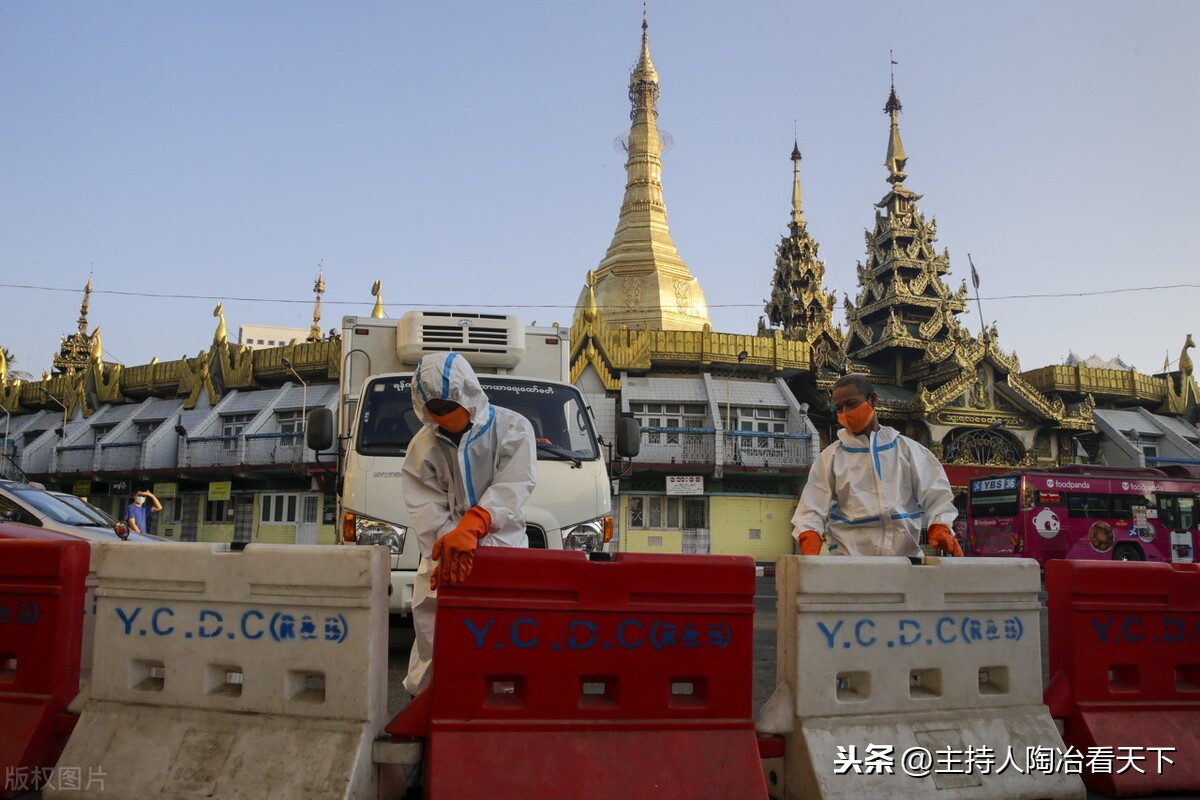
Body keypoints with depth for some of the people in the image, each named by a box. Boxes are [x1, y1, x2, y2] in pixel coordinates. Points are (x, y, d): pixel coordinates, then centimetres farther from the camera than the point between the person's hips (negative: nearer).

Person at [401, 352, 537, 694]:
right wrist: (448, 547, -20)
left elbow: (512, 487, -15)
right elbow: (427, 509, -1)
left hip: (503, 543, -2)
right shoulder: (423, 447, 9)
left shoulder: (513, 429, -1)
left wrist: (469, 528, -30)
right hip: (443, 554, 3)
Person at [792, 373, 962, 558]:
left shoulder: (906, 448, 12)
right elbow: (812, 512, 2)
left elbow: (934, 495, 6)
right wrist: (809, 554, -15)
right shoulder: (831, 456, 9)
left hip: (905, 556, 1)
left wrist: (940, 529, -14)